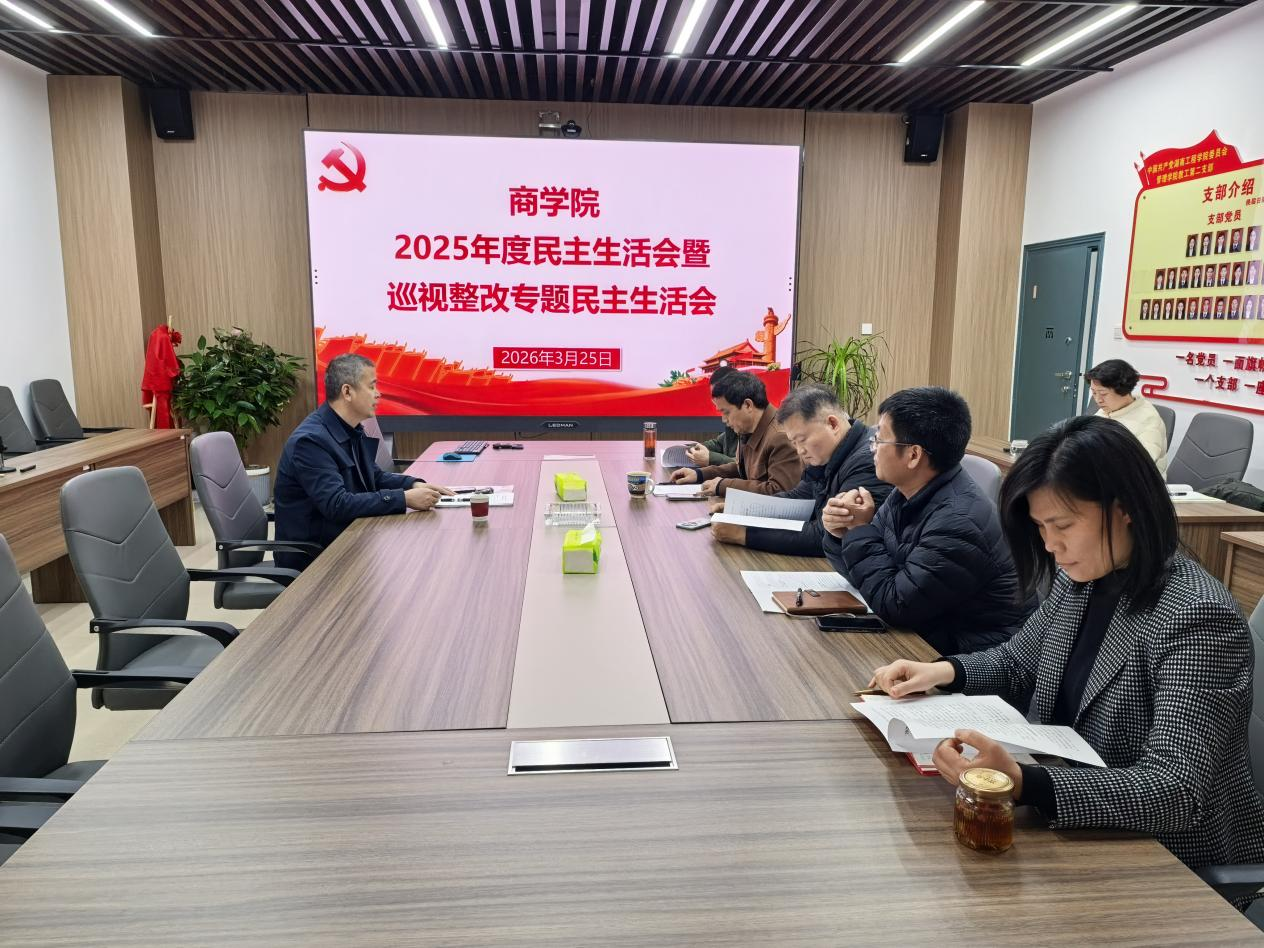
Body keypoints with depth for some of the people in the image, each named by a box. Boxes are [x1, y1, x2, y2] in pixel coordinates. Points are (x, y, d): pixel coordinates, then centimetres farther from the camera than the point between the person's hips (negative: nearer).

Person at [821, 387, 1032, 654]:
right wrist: (841, 533, -12)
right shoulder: (910, 494, 1)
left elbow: (894, 605, -22)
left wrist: (860, 530, -15)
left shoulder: (957, 521, -26)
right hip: (924, 633, 7)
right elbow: (866, 571, 8)